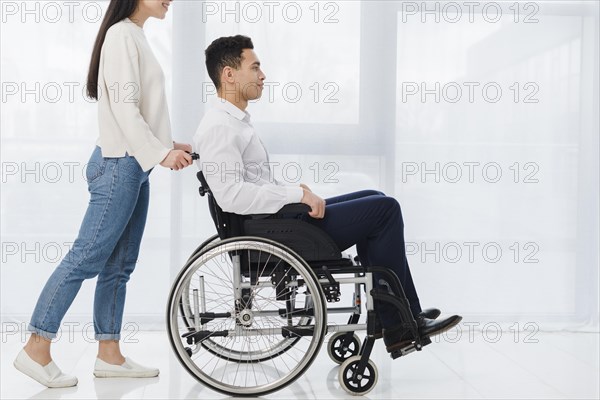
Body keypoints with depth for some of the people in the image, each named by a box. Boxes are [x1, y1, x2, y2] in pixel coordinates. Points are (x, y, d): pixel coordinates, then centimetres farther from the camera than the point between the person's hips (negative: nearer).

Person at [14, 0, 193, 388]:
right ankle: (36, 349, 1)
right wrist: (160, 153, -17)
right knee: (86, 258, -7)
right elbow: (123, 108, -17)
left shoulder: (136, 36, 18)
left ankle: (110, 355, 15)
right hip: (120, 165, -9)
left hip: (134, 166, 9)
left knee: (120, 265, 9)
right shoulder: (122, 35, -10)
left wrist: (170, 145, 15)